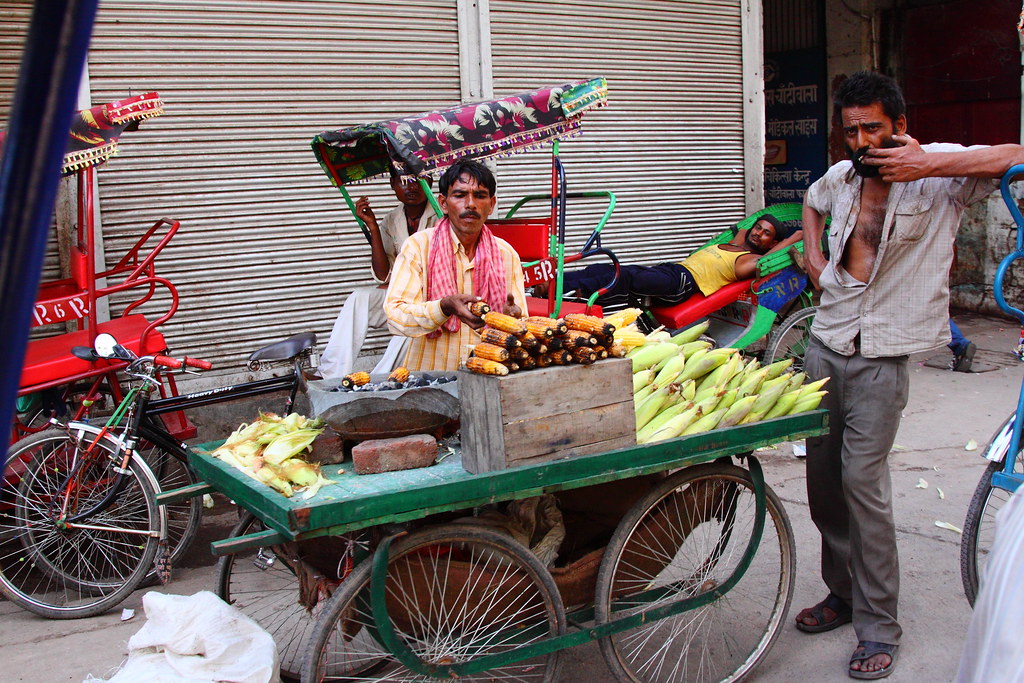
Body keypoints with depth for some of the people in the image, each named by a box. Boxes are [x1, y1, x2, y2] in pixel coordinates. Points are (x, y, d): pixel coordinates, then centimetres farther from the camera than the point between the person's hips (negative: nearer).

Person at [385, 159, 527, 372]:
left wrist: (511, 316, -12)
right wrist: (445, 307, -25)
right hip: (429, 377, -2)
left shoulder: (507, 254, 10)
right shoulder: (419, 246, 0)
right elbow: (395, 315, -9)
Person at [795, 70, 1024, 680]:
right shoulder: (841, 177, 9)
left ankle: (878, 625, 2)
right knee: (822, 474, 10)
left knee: (862, 479, -11)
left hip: (883, 357, -6)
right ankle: (843, 593, 28)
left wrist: (930, 165, -27)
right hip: (826, 343, 6)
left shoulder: (939, 172, -8)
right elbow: (812, 201, 33)